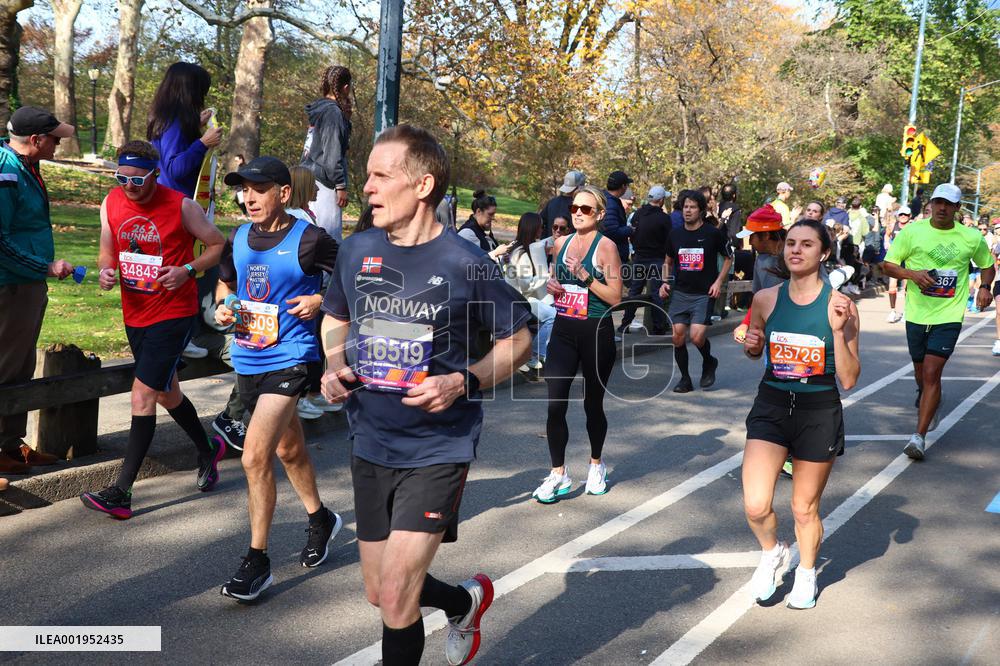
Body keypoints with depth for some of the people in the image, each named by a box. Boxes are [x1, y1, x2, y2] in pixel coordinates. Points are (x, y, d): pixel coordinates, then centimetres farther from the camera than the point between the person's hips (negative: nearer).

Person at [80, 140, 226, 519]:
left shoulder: (181, 206, -12)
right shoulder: (111, 204, 2)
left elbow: (218, 245, -2)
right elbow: (107, 251, 13)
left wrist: (187, 270, -18)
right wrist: (105, 271, -9)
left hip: (174, 313, -7)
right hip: (134, 314, 7)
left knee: (143, 395, -12)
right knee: (166, 392, 19)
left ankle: (121, 493, -9)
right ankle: (208, 450, 43)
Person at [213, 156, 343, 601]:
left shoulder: (309, 239, -11)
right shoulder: (238, 239, 6)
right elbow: (225, 283, 23)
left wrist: (322, 301, -16)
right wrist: (222, 307, 2)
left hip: (290, 359, -7)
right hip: (247, 360, 7)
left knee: (255, 457, -15)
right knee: (288, 449, 22)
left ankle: (257, 561, -3)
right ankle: (320, 519, 46)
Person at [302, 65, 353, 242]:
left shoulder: (319, 109, 15)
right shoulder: (333, 112, -11)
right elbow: (332, 154, -17)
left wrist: (345, 118, 16)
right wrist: (341, 185, -15)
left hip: (310, 177, 9)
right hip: (324, 182, -9)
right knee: (330, 235, -9)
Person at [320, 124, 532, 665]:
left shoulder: (466, 264, -13)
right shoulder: (356, 250, 0)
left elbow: (517, 339, -3)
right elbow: (335, 318, 17)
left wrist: (463, 383, -19)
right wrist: (334, 368, -3)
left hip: (438, 447, -5)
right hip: (370, 444, 6)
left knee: (395, 601, -8)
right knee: (379, 593, 16)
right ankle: (466, 601, 45)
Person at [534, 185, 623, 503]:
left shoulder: (606, 246, -7)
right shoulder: (562, 243, 8)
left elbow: (615, 297, -10)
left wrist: (586, 277, -20)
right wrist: (552, 285, 0)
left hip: (596, 332, -4)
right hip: (564, 330, 4)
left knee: (592, 403, 9)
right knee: (554, 403, -6)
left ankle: (596, 464, 32)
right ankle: (558, 474, 4)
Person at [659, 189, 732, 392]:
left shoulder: (713, 233, -4)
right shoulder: (675, 235, 7)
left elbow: (728, 258, 7)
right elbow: (668, 261, 20)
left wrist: (718, 281, -5)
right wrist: (665, 282, 4)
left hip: (704, 294, -4)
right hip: (680, 293, 4)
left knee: (697, 336, -16)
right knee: (677, 336, -1)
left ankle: (709, 362, 17)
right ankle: (685, 379, 15)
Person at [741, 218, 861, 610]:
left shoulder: (839, 306, -10)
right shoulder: (766, 299, -3)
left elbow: (849, 380, -10)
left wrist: (838, 330, -22)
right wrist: (751, 345, -8)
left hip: (819, 412, -1)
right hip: (771, 405, 2)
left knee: (805, 509, 12)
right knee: (755, 507, -12)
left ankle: (806, 574, 41)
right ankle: (772, 553, 22)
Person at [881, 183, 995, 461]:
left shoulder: (972, 238, 1)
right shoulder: (912, 231, -2)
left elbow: (987, 265, 18)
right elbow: (888, 264, 1)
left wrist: (984, 287, -3)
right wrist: (912, 274, -18)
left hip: (949, 316, -2)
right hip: (916, 314, 2)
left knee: (932, 373, -14)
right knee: (921, 371, 17)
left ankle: (919, 436, -13)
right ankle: (925, 399, 53)